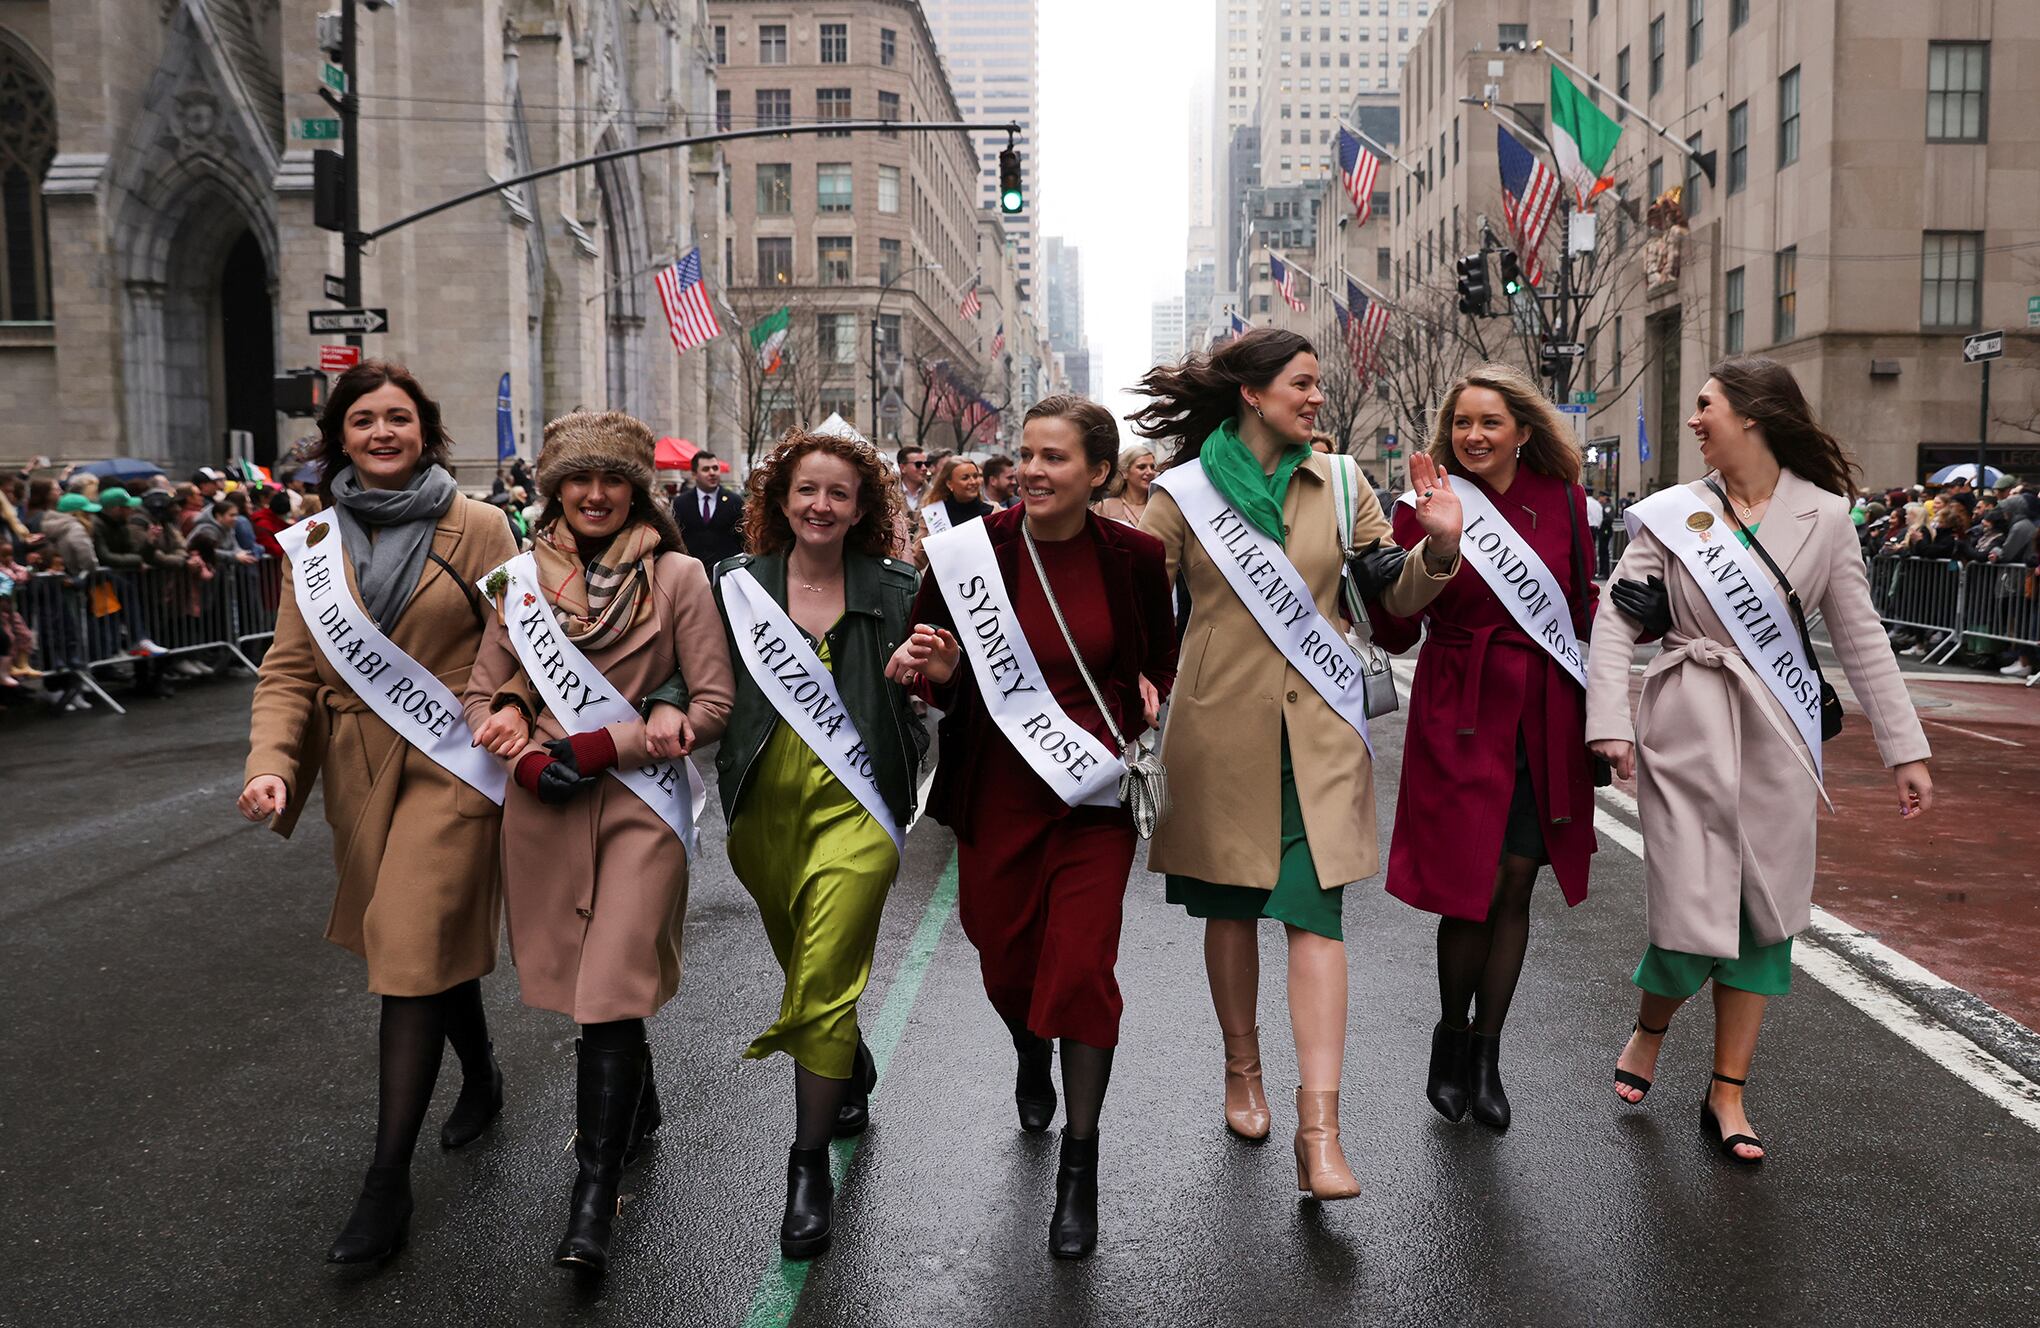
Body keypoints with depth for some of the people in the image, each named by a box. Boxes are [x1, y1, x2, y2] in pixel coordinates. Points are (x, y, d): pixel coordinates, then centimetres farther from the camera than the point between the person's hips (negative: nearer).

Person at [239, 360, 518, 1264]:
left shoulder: (477, 528, -4)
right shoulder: (314, 541, 6)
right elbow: (290, 669, 3)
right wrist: (271, 762, -13)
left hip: (451, 764, -4)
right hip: (359, 770, 4)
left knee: (412, 948, -8)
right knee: (435, 935, 17)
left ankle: (389, 1181, 0)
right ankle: (481, 1078, 44)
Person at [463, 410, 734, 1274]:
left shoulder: (677, 577, -3)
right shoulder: (521, 578, 7)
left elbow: (714, 706, -6)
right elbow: (481, 696, 11)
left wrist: (596, 748, -13)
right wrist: (527, 757, -10)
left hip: (641, 801, -4)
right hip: (544, 805, 4)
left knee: (611, 993, -10)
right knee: (580, 977, 14)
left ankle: (594, 1198, -2)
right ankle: (638, 1108, 41)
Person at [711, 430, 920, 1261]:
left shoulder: (895, 592, 0)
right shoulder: (737, 589, 4)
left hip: (855, 806, -3)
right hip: (764, 809, 3)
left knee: (822, 983, -8)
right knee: (804, 968, 20)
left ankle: (810, 1168, 6)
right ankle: (854, 1072, 50)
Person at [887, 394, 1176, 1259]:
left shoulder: (1134, 559, -4)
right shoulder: (974, 550, -7)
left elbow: (1164, 653, 15)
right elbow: (940, 681, 1)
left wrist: (1153, 692, -6)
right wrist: (934, 670, -21)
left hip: (1095, 789, -1)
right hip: (996, 791, 1)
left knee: (1082, 967, -8)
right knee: (1005, 961, 14)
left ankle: (1079, 1170, 9)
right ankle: (1030, 1055, 52)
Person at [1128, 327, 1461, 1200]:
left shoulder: (1337, 486, 7)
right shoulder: (1185, 493, 0)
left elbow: (1395, 596, 9)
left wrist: (1438, 547, -11)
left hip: (1318, 731, 1)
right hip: (1221, 727, -1)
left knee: (1315, 914, -8)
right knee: (1230, 907, 12)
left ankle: (1319, 1132, -8)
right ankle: (1243, 1072, 34)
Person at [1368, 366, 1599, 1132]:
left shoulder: (1561, 501, 5)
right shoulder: (1428, 507, -3)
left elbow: (1581, 610, 14)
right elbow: (1398, 634, -4)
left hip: (1545, 718, 3)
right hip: (1461, 717, -3)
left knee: (1516, 886, 8)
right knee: (1475, 889, -4)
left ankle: (1486, 1054, 23)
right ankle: (1452, 1036, 22)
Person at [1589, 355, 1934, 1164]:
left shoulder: (1823, 515, 3)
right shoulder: (1672, 514, 1)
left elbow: (1860, 637, 6)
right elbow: (1616, 621, -3)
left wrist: (1905, 748, 5)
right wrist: (1609, 721, -15)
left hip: (1779, 737, 2)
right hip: (1689, 733, -2)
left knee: (1765, 914, 7)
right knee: (1694, 917, -6)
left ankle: (1727, 1095, 21)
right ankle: (1651, 1024, 28)